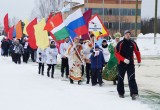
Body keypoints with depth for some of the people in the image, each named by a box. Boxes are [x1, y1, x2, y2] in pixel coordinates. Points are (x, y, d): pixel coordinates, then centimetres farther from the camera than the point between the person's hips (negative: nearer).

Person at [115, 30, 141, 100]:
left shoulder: (133, 43, 1)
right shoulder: (120, 44, -6)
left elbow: (137, 52, 14)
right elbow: (116, 53, -10)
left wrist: (139, 61, 18)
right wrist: (124, 59, -20)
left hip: (131, 64, 0)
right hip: (121, 64, 0)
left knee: (131, 78, -12)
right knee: (120, 79, 11)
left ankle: (134, 93, -20)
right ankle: (121, 93, 28)